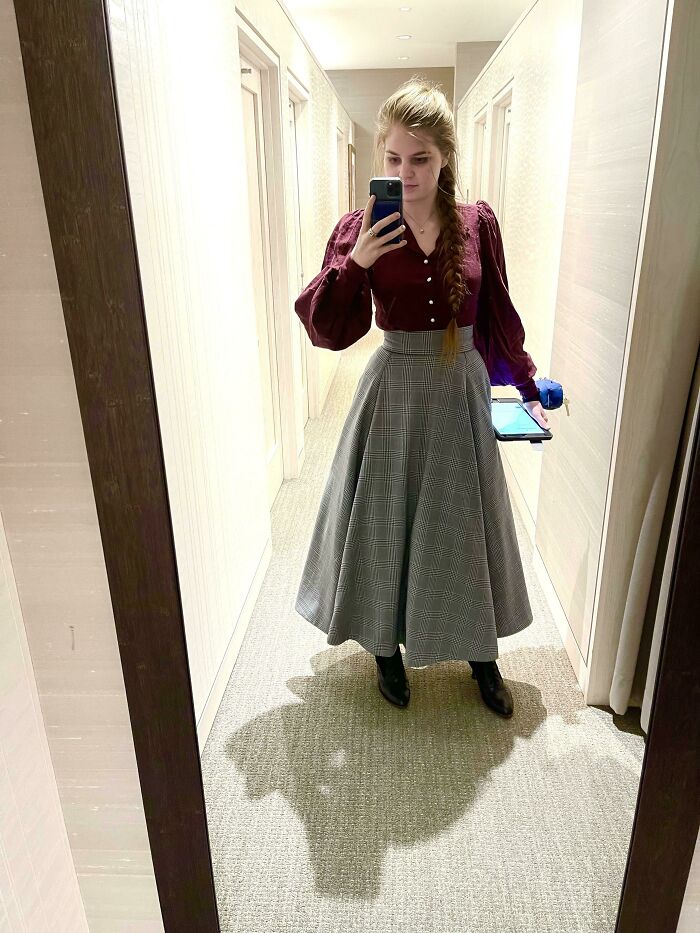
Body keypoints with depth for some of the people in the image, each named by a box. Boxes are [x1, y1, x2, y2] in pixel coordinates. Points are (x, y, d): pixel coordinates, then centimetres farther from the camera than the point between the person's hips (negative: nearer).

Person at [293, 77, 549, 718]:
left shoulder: (478, 223, -1)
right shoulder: (362, 228, -6)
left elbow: (500, 316, 9)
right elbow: (328, 330, -10)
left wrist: (528, 387, 8)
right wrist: (353, 263, -23)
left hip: (462, 390, 2)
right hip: (394, 392, -1)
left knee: (465, 525, 13)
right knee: (385, 522, 9)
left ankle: (481, 654, 35)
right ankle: (388, 647, 35)